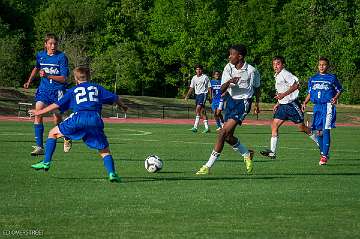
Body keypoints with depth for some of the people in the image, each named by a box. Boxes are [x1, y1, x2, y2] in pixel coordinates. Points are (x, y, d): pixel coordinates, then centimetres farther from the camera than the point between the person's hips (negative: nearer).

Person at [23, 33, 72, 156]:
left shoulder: (62, 57, -10)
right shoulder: (40, 55, 4)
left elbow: (63, 78, -14)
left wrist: (47, 76, -24)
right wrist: (29, 81, 24)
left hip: (58, 90, -3)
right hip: (44, 89, 3)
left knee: (57, 120, 1)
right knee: (38, 113, -16)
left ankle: (67, 137, 35)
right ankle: (39, 146, -15)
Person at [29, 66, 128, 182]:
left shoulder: (73, 90, 23)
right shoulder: (97, 88, 26)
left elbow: (57, 105, 21)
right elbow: (114, 98, 24)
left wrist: (40, 112, 31)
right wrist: (122, 106, 46)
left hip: (78, 118, -1)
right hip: (95, 119, 1)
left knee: (53, 133, 19)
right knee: (104, 150, 10)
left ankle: (46, 162, 11)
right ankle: (112, 173, -13)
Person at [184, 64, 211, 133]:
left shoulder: (205, 77, -3)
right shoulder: (194, 78, 12)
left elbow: (209, 87, 0)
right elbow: (191, 88, 16)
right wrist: (187, 96, 8)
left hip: (203, 93, -6)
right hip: (197, 94, 6)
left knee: (198, 109, -19)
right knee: (202, 111, 6)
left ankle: (195, 127, -21)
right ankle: (207, 127, 10)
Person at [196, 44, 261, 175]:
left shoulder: (251, 71, -10)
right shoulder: (228, 68, -1)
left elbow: (257, 88, 9)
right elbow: (222, 89, -7)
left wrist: (257, 103, 13)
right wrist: (229, 82, -26)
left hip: (243, 103, -6)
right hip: (231, 100, 6)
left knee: (224, 132, -16)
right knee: (227, 136, 5)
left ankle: (208, 166, -14)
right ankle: (247, 154, 33)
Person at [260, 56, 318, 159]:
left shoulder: (285, 74, -13)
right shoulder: (277, 76, 16)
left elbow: (295, 85, -24)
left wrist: (284, 94, -28)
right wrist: (278, 103, 22)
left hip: (292, 104, -9)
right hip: (283, 105, 9)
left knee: (301, 127, -1)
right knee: (274, 125, -5)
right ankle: (272, 152, -9)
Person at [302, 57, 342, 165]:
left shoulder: (332, 78, 4)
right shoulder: (313, 79, 14)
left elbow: (339, 90, 9)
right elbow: (309, 93, 19)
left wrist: (335, 98, -10)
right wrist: (305, 103, 5)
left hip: (328, 106, -5)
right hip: (317, 107, 5)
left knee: (326, 130, -14)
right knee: (319, 131, 6)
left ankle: (325, 156, -15)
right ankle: (322, 153, 21)